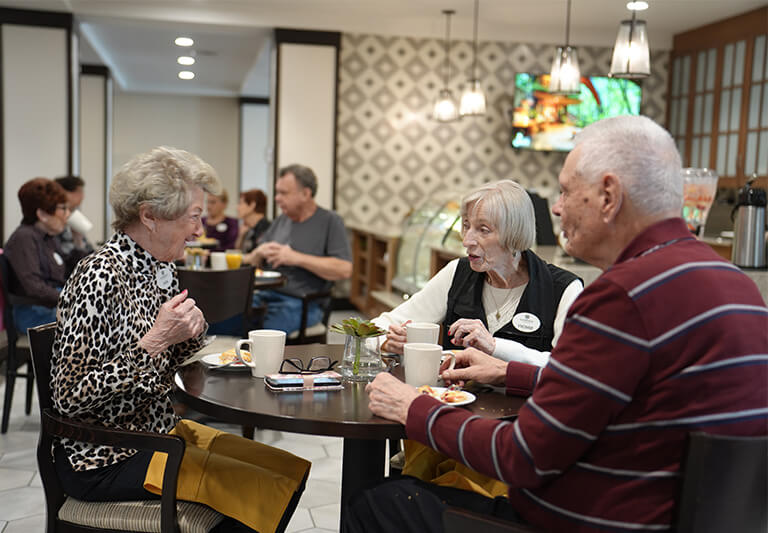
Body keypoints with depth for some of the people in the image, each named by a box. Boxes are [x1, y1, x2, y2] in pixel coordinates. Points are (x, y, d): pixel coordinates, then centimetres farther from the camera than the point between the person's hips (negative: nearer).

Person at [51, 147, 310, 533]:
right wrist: (154, 341, -27)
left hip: (159, 432, 9)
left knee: (289, 470, 5)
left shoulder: (161, 268, 4)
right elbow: (69, 397, -24)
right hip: (105, 460, -8)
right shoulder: (101, 277, -22)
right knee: (265, 490, -14)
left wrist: (189, 333, -6)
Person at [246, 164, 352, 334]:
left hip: (303, 303, -6)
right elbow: (250, 263, 25)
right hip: (266, 295, 6)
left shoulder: (330, 221, 1)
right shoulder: (281, 220, 20)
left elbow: (344, 269, -12)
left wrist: (297, 258, -13)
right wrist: (259, 252, 0)